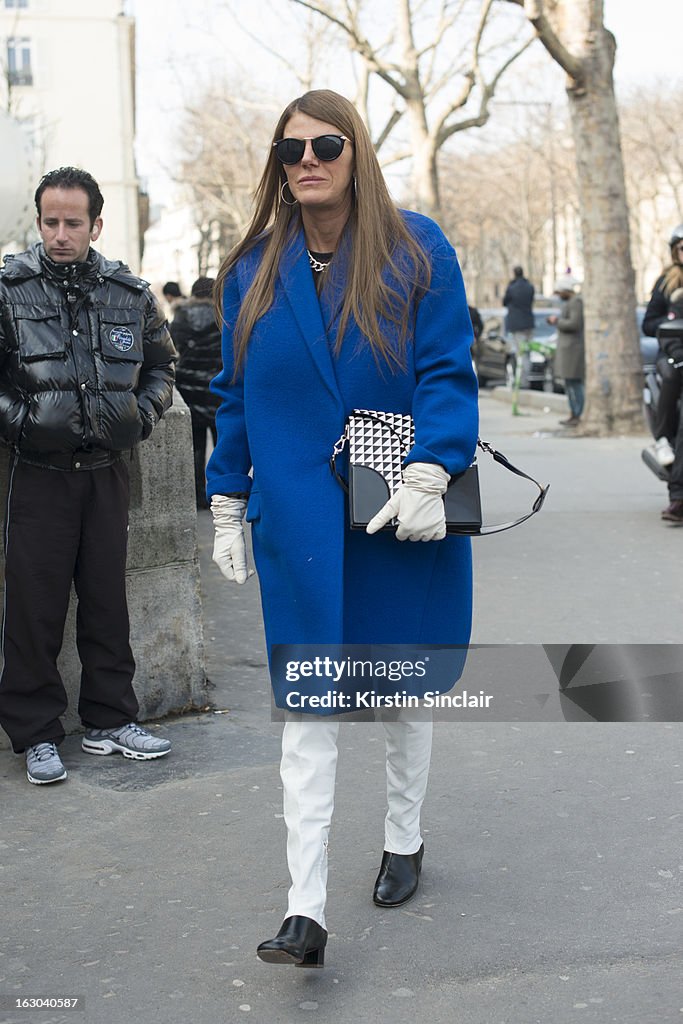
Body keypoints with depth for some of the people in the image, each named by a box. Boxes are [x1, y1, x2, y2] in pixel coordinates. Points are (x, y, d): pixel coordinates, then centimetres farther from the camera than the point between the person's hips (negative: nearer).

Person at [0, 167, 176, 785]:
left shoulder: (130, 293, 5)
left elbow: (161, 366, 19)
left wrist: (142, 416, 4)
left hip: (107, 471, 3)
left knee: (107, 599, 11)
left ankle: (110, 721, 24)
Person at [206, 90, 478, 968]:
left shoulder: (415, 251, -3)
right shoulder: (253, 269, 5)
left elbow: (447, 371, -7)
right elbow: (235, 394, 9)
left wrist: (429, 475, -19)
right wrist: (228, 507, 8)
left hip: (401, 516, -1)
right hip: (298, 524, 1)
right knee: (305, 708, -2)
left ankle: (403, 839, 39)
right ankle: (306, 910, 0)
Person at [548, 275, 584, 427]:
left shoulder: (577, 302, -14)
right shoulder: (570, 302, 18)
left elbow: (574, 324, -22)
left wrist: (557, 320, -10)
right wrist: (556, 320, 11)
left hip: (573, 349, -11)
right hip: (567, 348, 11)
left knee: (574, 383, -10)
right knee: (570, 384, 11)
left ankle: (578, 417, -9)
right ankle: (573, 415, 15)